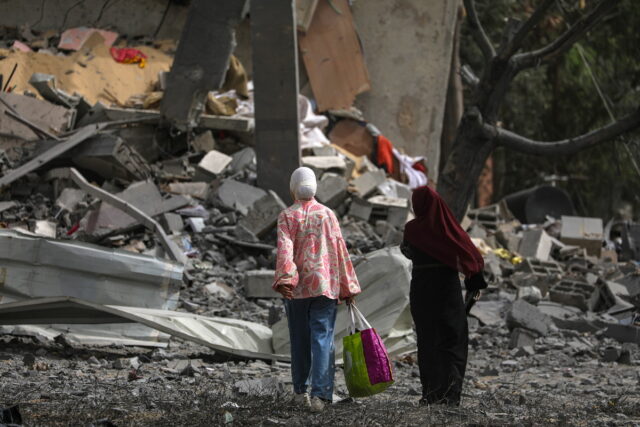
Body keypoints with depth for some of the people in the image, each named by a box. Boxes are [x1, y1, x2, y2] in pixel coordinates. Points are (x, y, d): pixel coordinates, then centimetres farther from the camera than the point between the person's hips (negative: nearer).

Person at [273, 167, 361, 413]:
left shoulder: (287, 216, -1)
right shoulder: (327, 214, 3)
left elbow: (284, 249, -14)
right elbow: (339, 250, 2)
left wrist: (284, 280, -24)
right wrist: (348, 288, 6)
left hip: (296, 289, 0)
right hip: (325, 286, 0)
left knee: (299, 340, 12)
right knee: (322, 339, -3)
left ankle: (300, 392, 19)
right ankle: (319, 394, -15)